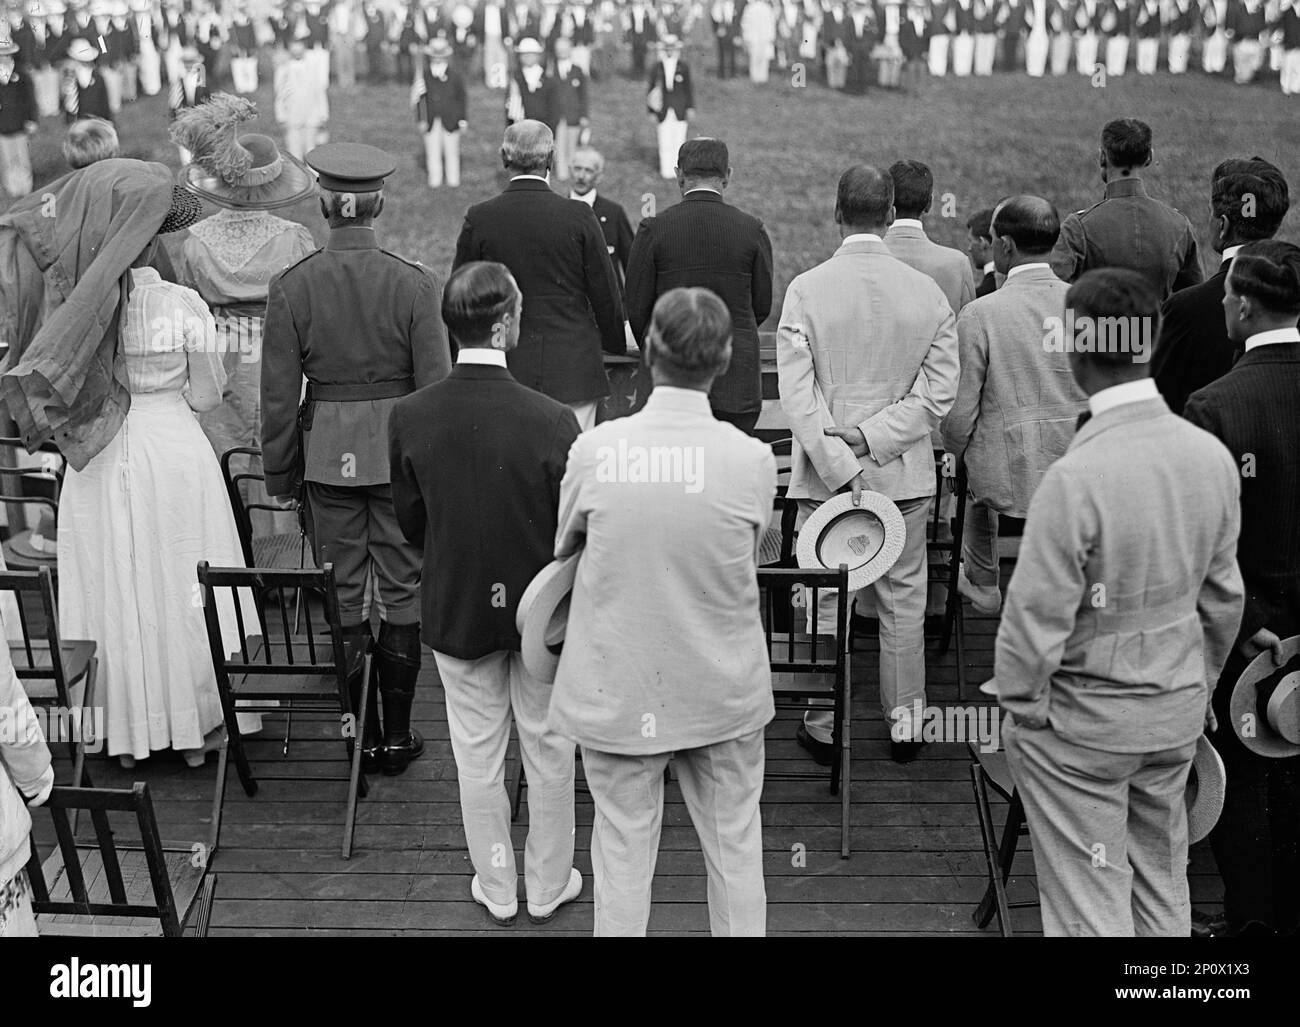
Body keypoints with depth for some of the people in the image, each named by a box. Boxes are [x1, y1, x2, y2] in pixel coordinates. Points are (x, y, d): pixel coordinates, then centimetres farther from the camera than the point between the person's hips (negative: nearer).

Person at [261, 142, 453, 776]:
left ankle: (363, 736, 19)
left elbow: (278, 393, -2)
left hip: (327, 455, 1)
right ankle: (397, 737, 16)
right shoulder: (414, 284, -9)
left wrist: (280, 474, 9)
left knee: (344, 597, 11)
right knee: (402, 592, 9)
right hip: (400, 450, -1)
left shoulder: (291, 286, -5)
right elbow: (436, 384, -7)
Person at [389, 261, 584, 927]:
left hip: (454, 610, 2)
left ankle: (496, 890, 36)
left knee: (477, 754, 19)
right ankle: (548, 886, 36)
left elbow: (409, 523, -2)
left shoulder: (409, 417, -15)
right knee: (549, 750, 19)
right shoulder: (552, 422, -24)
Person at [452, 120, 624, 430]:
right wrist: (616, 344, 17)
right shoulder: (578, 216, -5)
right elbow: (605, 295, 0)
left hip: (504, 370, 1)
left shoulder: (479, 218, -2)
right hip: (573, 370, -1)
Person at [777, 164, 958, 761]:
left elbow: (796, 396, -14)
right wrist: (873, 438, -8)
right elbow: (940, 392, -5)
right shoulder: (927, 292, -3)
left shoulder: (805, 290, -9)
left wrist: (841, 466, -13)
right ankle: (905, 722, 26)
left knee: (824, 600, 10)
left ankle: (824, 726, 21)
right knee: (903, 599, 14)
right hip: (906, 475, 2)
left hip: (823, 474, -1)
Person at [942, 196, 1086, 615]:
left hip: (1008, 472, -2)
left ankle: (983, 584, 46)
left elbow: (960, 411, -12)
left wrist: (955, 455, 8)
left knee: (977, 485, 30)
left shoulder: (980, 314, -16)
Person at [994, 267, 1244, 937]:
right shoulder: (1212, 456, -6)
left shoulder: (1074, 477, -27)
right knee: (1162, 883, 24)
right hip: (1178, 712, 6)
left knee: (1089, 905, 11)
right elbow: (1223, 594, 5)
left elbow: (1036, 617, -20)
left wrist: (1020, 707, -4)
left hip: (1083, 724, -6)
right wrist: (1198, 682, 19)